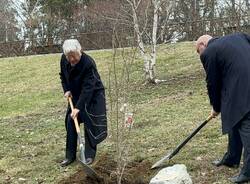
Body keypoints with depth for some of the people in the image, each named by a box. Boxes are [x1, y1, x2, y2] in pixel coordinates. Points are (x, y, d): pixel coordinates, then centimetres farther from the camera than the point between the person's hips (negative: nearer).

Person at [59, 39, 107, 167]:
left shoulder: (88, 63, -32)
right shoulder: (64, 60, -12)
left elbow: (88, 88, -33)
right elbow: (63, 75, 9)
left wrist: (78, 107, -37)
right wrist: (66, 90, -5)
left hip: (92, 95, -6)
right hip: (75, 95, 6)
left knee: (89, 124, -7)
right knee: (70, 123, 3)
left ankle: (90, 155, 7)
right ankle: (70, 156, 11)